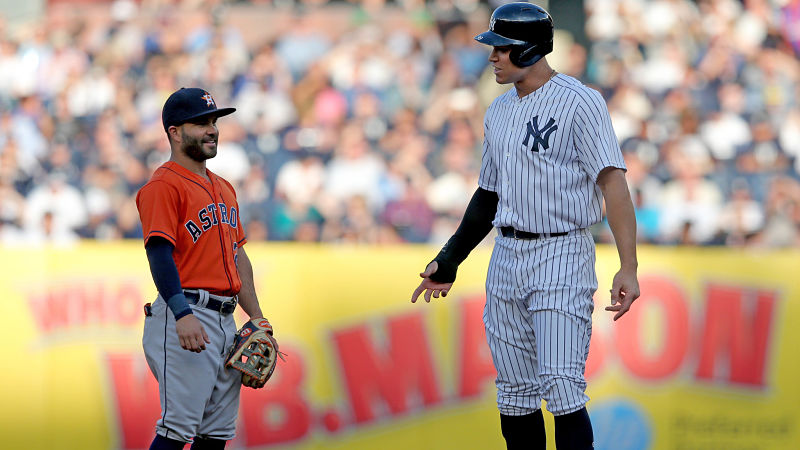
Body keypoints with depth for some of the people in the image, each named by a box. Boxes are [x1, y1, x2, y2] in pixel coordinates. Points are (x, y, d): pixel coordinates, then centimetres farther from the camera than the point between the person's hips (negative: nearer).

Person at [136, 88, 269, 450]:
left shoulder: (224, 189, 21)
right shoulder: (164, 185, -8)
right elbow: (159, 253, -19)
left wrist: (257, 318, 20)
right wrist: (182, 314, -30)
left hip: (225, 320, 9)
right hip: (187, 316, -9)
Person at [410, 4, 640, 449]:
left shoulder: (579, 102, -11)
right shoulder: (499, 111, 14)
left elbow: (614, 182, -18)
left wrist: (628, 268, -26)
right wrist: (449, 261, 22)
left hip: (562, 256, -8)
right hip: (507, 258, 8)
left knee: (562, 389, -15)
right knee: (515, 395, 8)